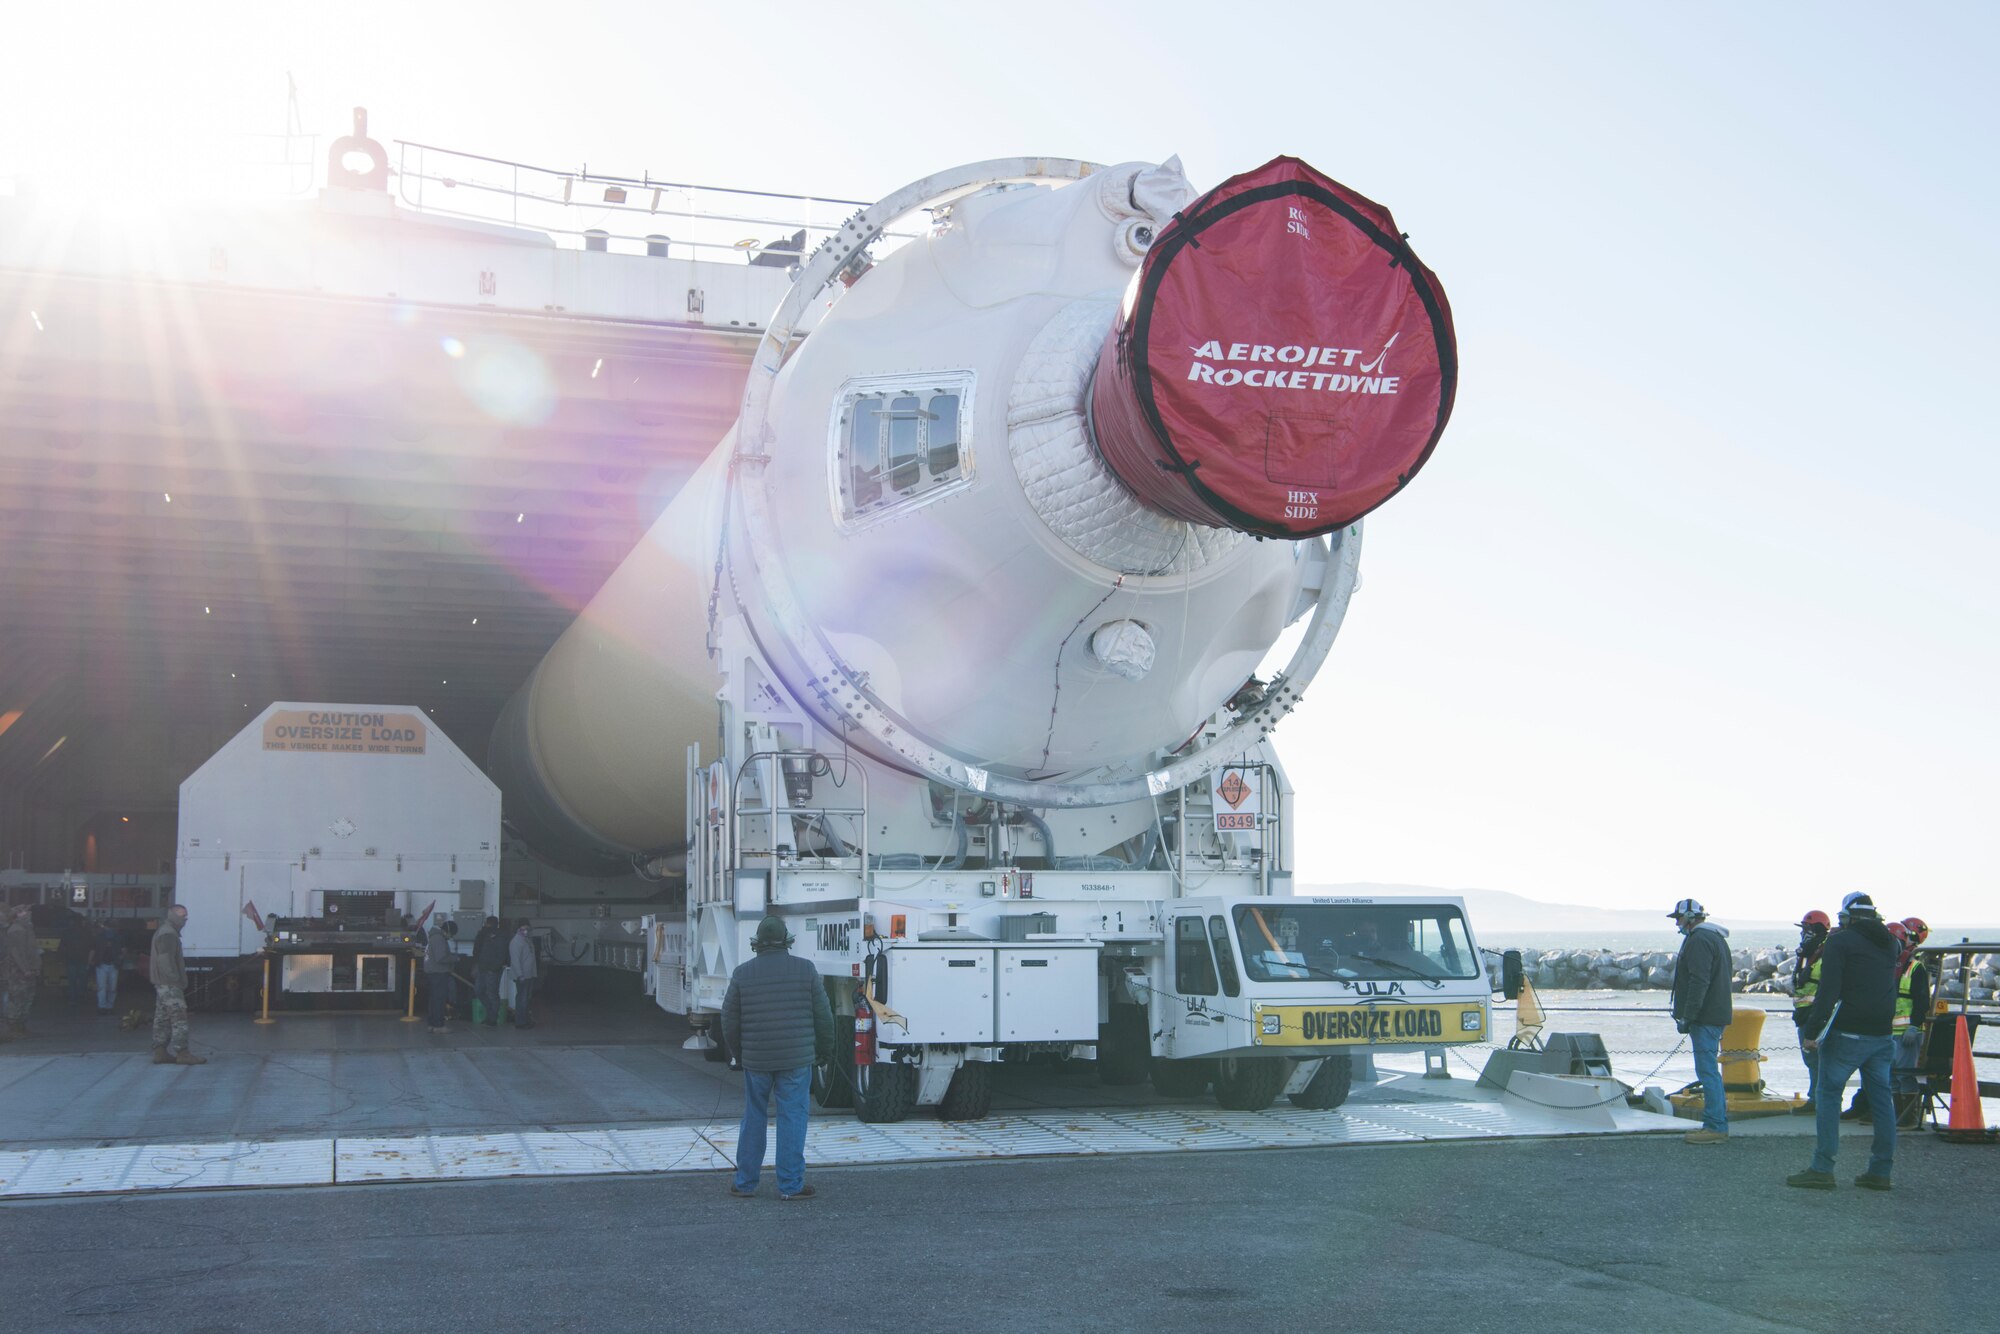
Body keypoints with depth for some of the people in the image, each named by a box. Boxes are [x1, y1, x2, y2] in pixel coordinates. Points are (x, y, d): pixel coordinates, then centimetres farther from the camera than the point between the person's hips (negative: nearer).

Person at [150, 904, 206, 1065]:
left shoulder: (164, 932, 21)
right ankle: (182, 1053, -14)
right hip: (170, 984, -11)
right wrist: (176, 979, -20)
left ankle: (160, 1052, 13)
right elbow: (166, 960, -21)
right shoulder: (168, 934, -14)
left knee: (162, 1019, 11)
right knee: (179, 1018, -11)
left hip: (162, 984, 11)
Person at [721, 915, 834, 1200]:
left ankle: (745, 1183, 19)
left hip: (755, 1059, 2)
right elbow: (824, 1016, 0)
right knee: (792, 1120, 3)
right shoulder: (806, 970, -2)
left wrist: (739, 1054, 21)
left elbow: (729, 1022, 5)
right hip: (796, 1059, -2)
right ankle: (790, 1185, 4)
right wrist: (824, 1051, 14)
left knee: (753, 1120, 13)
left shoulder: (742, 974, 1)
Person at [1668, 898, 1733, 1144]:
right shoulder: (1716, 937, 19)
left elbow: (1699, 982, -21)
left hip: (1705, 1019, -11)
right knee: (1710, 1070, 15)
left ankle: (1715, 1126, -9)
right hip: (1716, 1015, 11)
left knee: (1707, 1070, -9)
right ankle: (1719, 1123, 19)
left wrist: (1688, 1016, -20)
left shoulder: (1700, 939, -14)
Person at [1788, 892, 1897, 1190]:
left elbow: (1828, 990, -14)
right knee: (1880, 1099, 9)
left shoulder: (1839, 941, -7)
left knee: (1829, 1095, -2)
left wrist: (1813, 1030, -13)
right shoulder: (1889, 943, 13)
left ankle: (1822, 1169, -4)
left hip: (1847, 1032, -6)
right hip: (1881, 1034, 6)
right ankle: (1880, 1171, 12)